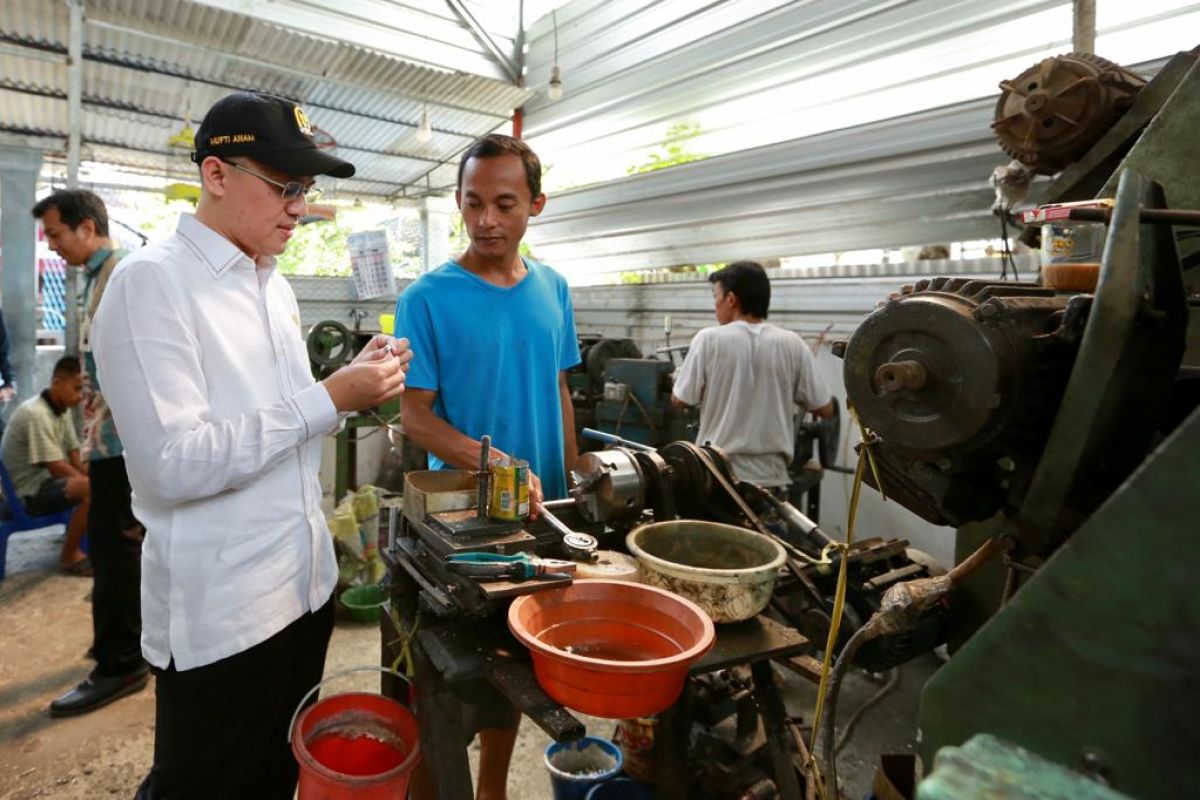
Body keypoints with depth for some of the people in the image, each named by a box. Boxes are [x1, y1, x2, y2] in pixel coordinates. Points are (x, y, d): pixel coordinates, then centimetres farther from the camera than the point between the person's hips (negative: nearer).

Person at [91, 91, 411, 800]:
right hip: (219, 614, -7)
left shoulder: (276, 286, 9)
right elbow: (173, 465, -24)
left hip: (307, 582, 7)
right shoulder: (151, 282, -16)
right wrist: (329, 399, -22)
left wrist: (359, 384, -2)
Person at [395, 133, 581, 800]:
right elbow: (417, 417, -12)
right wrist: (495, 464, -27)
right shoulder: (428, 298, -12)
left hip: (539, 509, 5)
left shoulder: (554, 290, 3)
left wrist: (575, 486, 7)